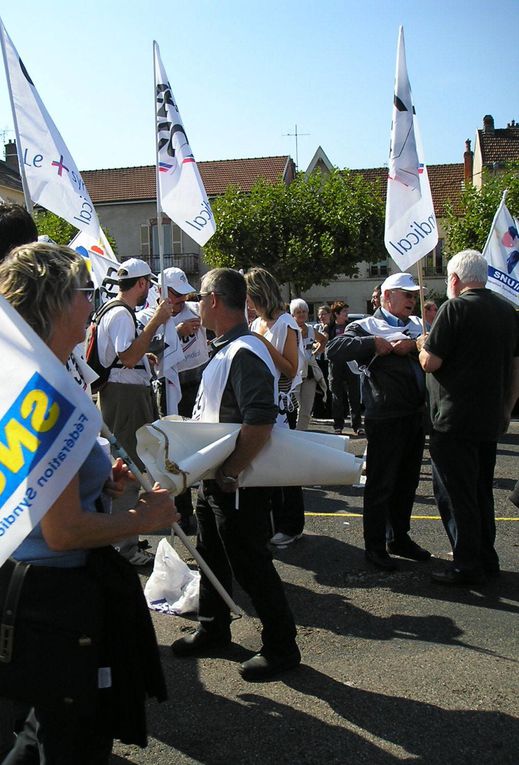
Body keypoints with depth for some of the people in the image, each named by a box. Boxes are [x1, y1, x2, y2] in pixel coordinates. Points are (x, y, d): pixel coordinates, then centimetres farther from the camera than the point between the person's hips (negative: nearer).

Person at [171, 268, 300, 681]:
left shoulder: (245, 353, -23)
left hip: (239, 485, -10)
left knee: (250, 564, 3)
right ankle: (213, 629, 42)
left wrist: (230, 475, -25)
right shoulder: (225, 349, 10)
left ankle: (281, 646, 20)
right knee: (212, 556, 22)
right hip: (215, 478, 10)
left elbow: (259, 423, -32)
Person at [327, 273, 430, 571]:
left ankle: (399, 537, 33)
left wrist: (415, 345, -16)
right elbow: (335, 350, -20)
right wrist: (375, 344, -20)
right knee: (380, 484, 3)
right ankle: (375, 545, 16)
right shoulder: (366, 327, -4)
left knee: (407, 481, 17)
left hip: (416, 415, 6)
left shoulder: (418, 326, 15)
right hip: (385, 419, -6)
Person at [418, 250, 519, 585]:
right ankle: (487, 560, 26)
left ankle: (467, 566, 7)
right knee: (481, 491, 18)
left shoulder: (455, 308, -14)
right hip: (491, 419, 8)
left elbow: (430, 363, -16)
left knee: (455, 493, 2)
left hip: (454, 420, -7)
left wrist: (423, 344, 5)